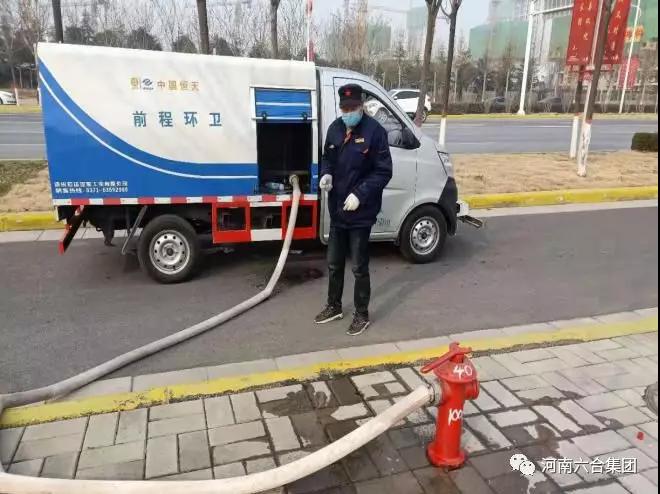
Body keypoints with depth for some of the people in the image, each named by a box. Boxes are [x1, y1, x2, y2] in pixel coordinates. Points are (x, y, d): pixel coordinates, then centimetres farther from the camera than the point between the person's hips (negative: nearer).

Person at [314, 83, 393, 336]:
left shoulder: (374, 131, -13)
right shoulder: (335, 128, 5)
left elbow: (383, 172, -13)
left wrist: (360, 194, -22)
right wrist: (326, 175, -5)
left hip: (361, 212, -6)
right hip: (337, 210, 6)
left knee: (359, 267, 5)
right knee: (334, 264, 17)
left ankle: (362, 315, 23)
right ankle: (334, 307, 36)